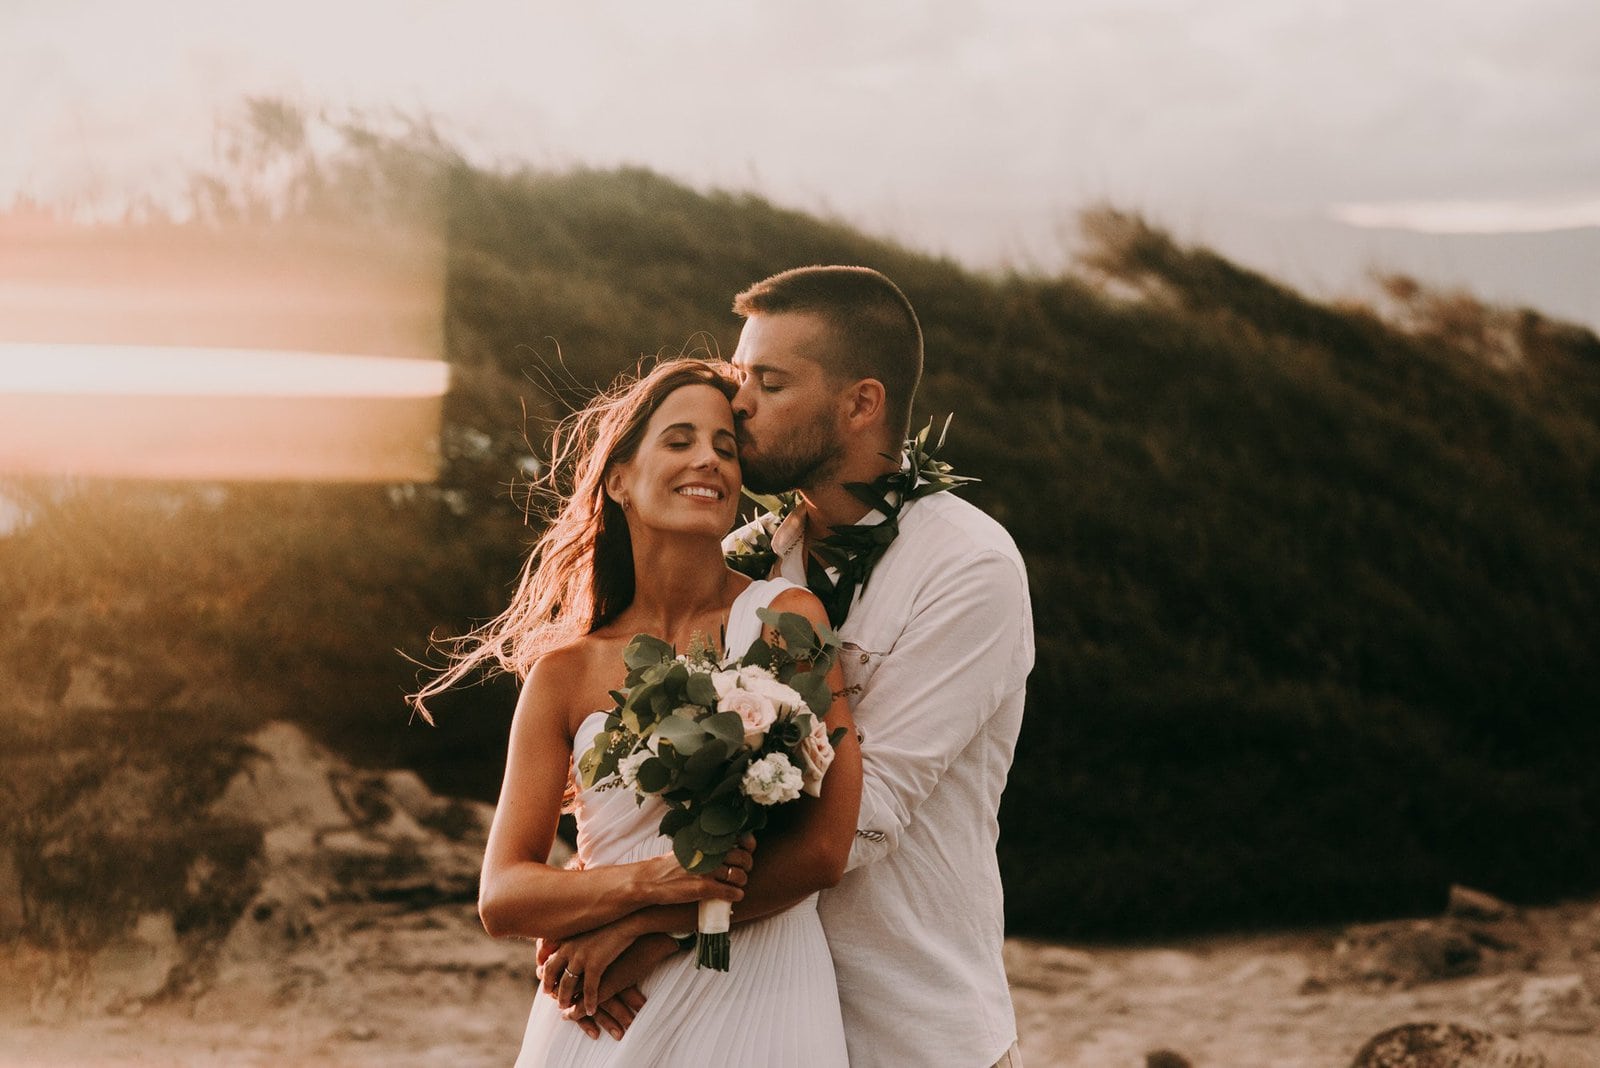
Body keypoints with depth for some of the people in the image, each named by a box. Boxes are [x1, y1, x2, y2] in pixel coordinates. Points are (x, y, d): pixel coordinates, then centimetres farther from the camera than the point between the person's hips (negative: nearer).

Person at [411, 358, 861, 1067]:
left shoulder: (785, 617, -6)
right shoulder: (565, 674, 0)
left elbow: (824, 847, -12)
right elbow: (501, 899, -3)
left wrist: (641, 931, -12)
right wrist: (652, 880, -20)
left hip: (758, 1005, -2)